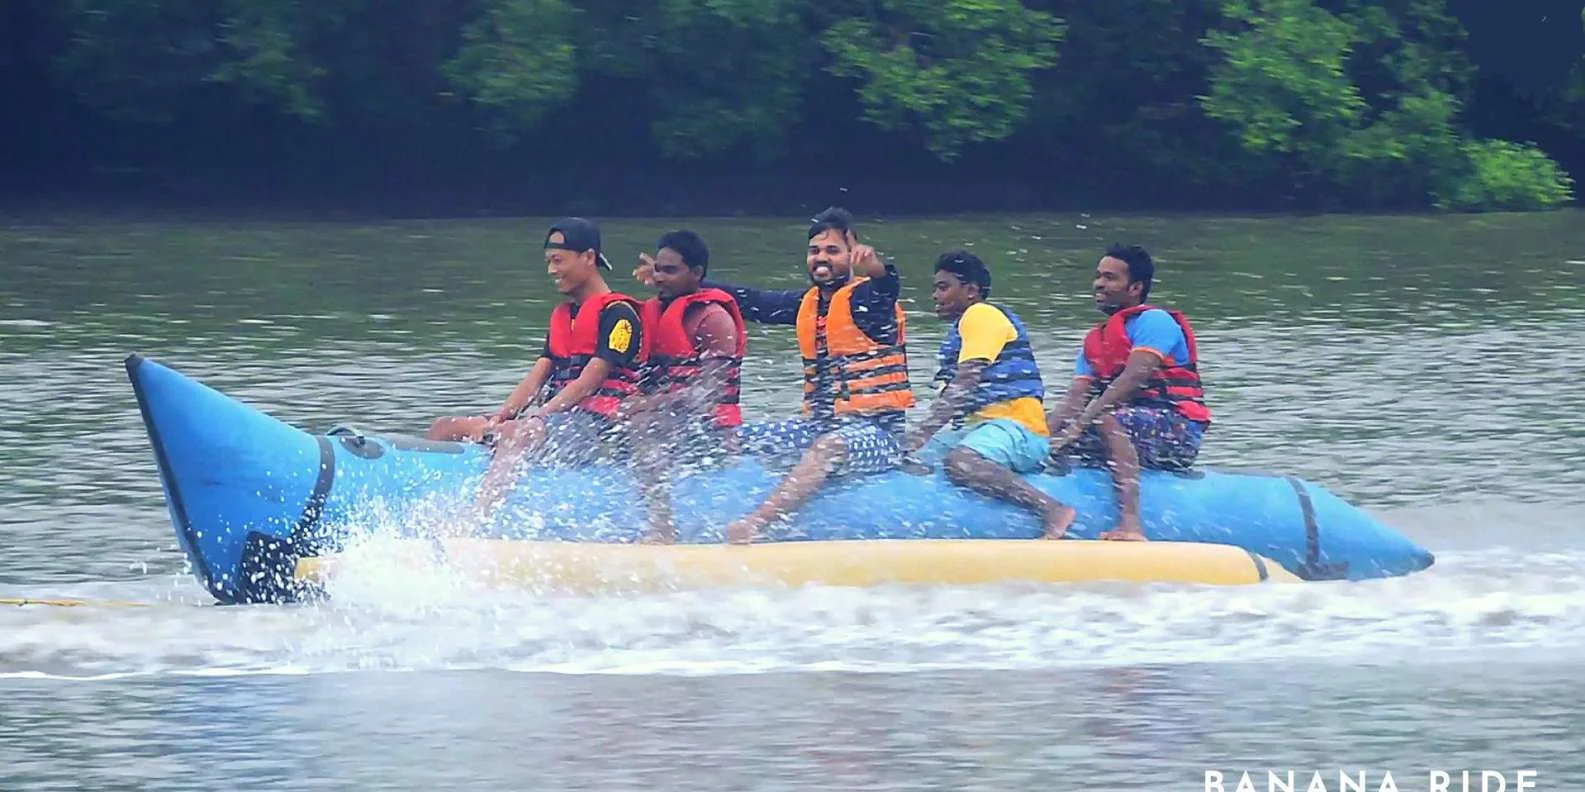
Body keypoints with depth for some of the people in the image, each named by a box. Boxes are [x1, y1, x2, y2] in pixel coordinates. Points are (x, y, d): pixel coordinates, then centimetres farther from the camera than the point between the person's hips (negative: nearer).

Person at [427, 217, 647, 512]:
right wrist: (499, 417, -3)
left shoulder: (617, 313, -4)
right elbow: (538, 376, 15)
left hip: (596, 425, -10)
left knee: (513, 434, -39)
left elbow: (590, 381, -13)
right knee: (443, 430, 1)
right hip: (558, 419, 10)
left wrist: (537, 418, -20)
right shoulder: (561, 315, 24)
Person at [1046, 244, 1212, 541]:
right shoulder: (1095, 340, 20)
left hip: (1178, 431, -9)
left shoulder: (1153, 321, -4)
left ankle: (1130, 523, -51)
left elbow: (1134, 379, -19)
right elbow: (1075, 400, 10)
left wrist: (1079, 424, -27)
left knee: (1105, 420, -37)